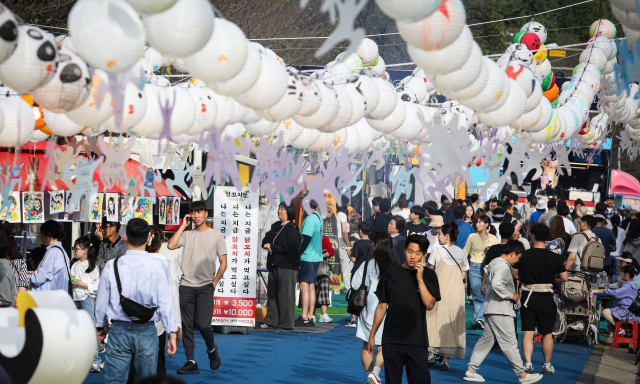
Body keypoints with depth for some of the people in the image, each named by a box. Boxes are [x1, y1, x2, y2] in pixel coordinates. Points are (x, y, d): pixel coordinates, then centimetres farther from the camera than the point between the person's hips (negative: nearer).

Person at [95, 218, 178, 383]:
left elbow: (102, 301, 4)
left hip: (119, 331, 1)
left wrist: (99, 326, 19)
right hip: (146, 332, 0)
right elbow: (165, 303, -6)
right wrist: (172, 333, 1)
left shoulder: (112, 266, -3)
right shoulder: (157, 268, -7)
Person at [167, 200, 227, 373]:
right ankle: (191, 362, 6)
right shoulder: (186, 235, 10)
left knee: (203, 324, -11)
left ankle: (212, 349, 18)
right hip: (186, 286, 2)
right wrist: (183, 225, -2)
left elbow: (223, 263, 6)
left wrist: (214, 282, -4)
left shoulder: (216, 236, 6)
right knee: (187, 325, 0)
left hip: (205, 287, -2)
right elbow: (171, 245, -10)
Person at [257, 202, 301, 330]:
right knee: (272, 293, 9)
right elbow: (266, 239, 23)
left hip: (287, 266, -8)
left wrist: (274, 248, -12)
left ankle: (286, 323, -1)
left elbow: (293, 246, -17)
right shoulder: (275, 226, 18)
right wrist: (267, 244, -2)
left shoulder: (292, 229, -7)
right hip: (274, 265, 8)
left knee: (285, 294, -6)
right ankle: (271, 321, 14)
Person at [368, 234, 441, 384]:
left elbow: (430, 304, -7)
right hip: (391, 340, 1)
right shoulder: (391, 274, 5)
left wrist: (420, 279, -14)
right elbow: (382, 307, 10)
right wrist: (372, 335, 10)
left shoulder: (429, 275, 3)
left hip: (417, 340, -1)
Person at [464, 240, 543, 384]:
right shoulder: (503, 266, -16)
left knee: (487, 339, 12)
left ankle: (471, 370, 11)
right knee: (510, 342, -5)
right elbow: (496, 283, -31)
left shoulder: (494, 263, 17)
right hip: (501, 311, -10)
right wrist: (511, 295, -19)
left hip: (491, 309, 10)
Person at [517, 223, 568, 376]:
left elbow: (515, 274, 3)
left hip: (528, 297, 0)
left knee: (527, 332, 3)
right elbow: (564, 277, -2)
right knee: (547, 333, 11)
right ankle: (547, 365, 17)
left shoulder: (524, 255, -5)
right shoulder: (554, 257, -5)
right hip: (546, 298, 0)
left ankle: (528, 364, -3)